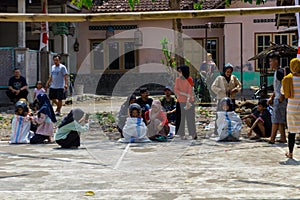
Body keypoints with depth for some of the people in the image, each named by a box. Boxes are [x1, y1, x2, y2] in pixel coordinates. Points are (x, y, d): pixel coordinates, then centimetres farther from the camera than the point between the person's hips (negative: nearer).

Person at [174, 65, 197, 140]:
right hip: (181, 101, 1)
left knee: (191, 117, 0)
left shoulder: (189, 79, -1)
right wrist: (185, 94, -12)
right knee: (181, 118, 1)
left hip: (189, 101, -1)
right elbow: (176, 90, 0)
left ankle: (193, 133, 5)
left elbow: (190, 90, -8)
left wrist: (188, 101, -19)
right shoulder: (177, 79, 4)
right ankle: (182, 134, 6)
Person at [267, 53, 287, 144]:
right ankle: (283, 138, 16)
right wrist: (271, 98, 20)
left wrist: (281, 98, -21)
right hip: (277, 98, 10)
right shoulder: (276, 72, 16)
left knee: (275, 119, -6)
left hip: (280, 99, -10)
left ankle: (272, 139, -3)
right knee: (280, 120, 11)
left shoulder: (280, 71, -15)